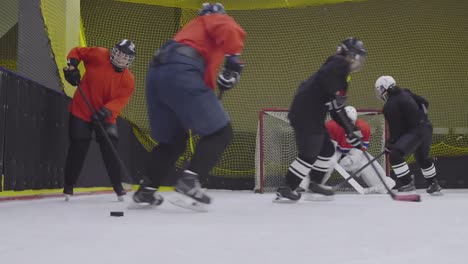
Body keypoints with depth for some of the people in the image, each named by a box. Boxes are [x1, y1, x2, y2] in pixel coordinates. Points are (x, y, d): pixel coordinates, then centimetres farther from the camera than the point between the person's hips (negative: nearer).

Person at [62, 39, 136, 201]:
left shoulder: (128, 80, -3)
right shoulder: (98, 55, -8)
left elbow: (121, 100, -14)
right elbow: (76, 52, 3)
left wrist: (106, 111, -29)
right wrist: (72, 66, -15)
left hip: (105, 116, 2)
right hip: (81, 110, -2)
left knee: (110, 149, -7)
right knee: (78, 148, -2)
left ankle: (118, 187, 6)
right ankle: (68, 186, 12)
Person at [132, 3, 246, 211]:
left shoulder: (193, 28, 41)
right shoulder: (218, 19, 19)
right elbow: (229, 30, -7)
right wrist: (233, 59, -9)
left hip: (156, 73, 8)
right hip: (179, 73, -8)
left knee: (173, 140, 22)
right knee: (220, 132, -1)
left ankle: (146, 190, 17)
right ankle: (188, 183, -14)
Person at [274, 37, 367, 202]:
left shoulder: (341, 73, 21)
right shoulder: (338, 65, -9)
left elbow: (337, 109, 22)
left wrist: (351, 131, 18)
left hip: (312, 116, 10)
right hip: (305, 114, -10)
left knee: (327, 150, 17)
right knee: (309, 155, -7)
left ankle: (314, 185, 28)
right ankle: (285, 190, -1)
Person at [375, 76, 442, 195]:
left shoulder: (390, 106, -14)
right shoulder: (405, 93, 9)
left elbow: (396, 129, -12)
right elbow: (424, 103, 17)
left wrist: (389, 144, -2)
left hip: (415, 131, -9)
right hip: (427, 126, 9)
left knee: (394, 155, -15)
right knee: (423, 158, 26)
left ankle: (408, 183, -15)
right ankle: (434, 185, 41)